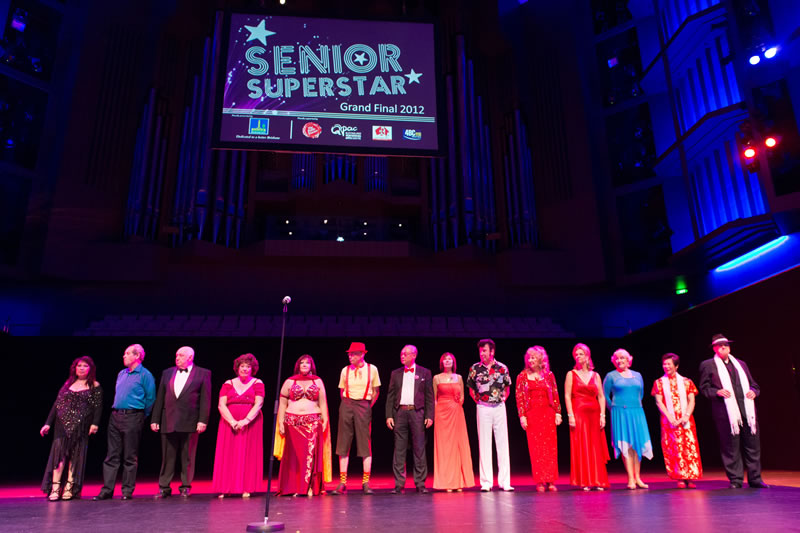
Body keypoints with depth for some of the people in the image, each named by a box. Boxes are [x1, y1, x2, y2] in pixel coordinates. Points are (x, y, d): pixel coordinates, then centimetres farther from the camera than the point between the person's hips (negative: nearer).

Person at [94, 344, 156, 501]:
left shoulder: (145, 375, -7)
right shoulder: (121, 373, 15)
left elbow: (150, 398, -5)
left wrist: (141, 416, 0)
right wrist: (116, 412, 18)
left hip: (132, 417, -7)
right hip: (115, 417, 7)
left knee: (130, 457, 0)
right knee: (112, 455, 7)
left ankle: (127, 491, 8)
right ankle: (107, 490, 12)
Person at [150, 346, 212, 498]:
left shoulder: (203, 374, 2)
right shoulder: (167, 373, 13)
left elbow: (205, 399, -3)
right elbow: (159, 398, 13)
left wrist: (203, 421, -11)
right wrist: (155, 419, 7)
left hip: (190, 422, -3)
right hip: (168, 422, 3)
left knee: (188, 458, 5)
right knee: (167, 457, 7)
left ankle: (186, 486, 16)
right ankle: (164, 487, 17)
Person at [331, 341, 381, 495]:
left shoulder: (372, 369, 0)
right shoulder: (345, 370, 5)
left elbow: (376, 391, 8)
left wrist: (369, 406, 3)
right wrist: (346, 404, 6)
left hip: (364, 405, -2)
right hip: (347, 406, 2)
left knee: (365, 443, -2)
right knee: (344, 444, 2)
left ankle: (366, 483, 7)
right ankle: (342, 483, 9)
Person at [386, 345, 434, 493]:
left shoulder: (425, 373, 7)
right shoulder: (395, 373, 12)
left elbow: (429, 396, 4)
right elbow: (390, 396, 10)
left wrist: (429, 416, -4)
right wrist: (389, 416, 1)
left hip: (417, 413, -2)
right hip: (399, 413, 2)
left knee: (419, 449, 1)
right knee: (399, 449, 3)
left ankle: (420, 484, 8)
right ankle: (399, 484, 10)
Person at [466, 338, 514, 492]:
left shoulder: (502, 368, 2)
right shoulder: (475, 368, 0)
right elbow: (471, 390, 11)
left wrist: (503, 399, 5)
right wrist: (479, 401, 4)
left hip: (499, 407, 1)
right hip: (483, 409, -1)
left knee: (503, 443, 2)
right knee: (484, 444, 1)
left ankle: (505, 481, 8)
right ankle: (486, 482, 7)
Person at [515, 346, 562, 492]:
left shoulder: (549, 375, 6)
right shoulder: (522, 376, 3)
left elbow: (555, 395, 8)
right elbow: (519, 397, 1)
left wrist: (557, 413, 2)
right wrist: (522, 416, -5)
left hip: (548, 413, 1)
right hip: (531, 414, -1)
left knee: (550, 447, 1)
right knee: (535, 447, -1)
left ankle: (550, 481, 9)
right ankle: (540, 482, 5)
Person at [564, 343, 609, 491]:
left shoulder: (595, 375, 12)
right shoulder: (571, 374, 4)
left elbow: (601, 396, 9)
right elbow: (567, 396, -2)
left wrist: (602, 415, -1)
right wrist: (570, 415, -11)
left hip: (594, 414, 3)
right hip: (578, 413, -3)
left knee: (596, 447, 4)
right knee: (581, 447, -3)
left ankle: (598, 480, 12)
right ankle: (584, 481, 2)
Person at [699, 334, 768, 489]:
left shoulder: (740, 364, 20)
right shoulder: (708, 365, 5)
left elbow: (753, 384, 23)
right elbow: (704, 388, 2)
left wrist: (754, 391, 2)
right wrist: (717, 392, -15)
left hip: (747, 410, 4)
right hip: (725, 412, -4)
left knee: (752, 445, 6)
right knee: (731, 447, -1)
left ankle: (755, 479, 17)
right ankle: (735, 480, 8)